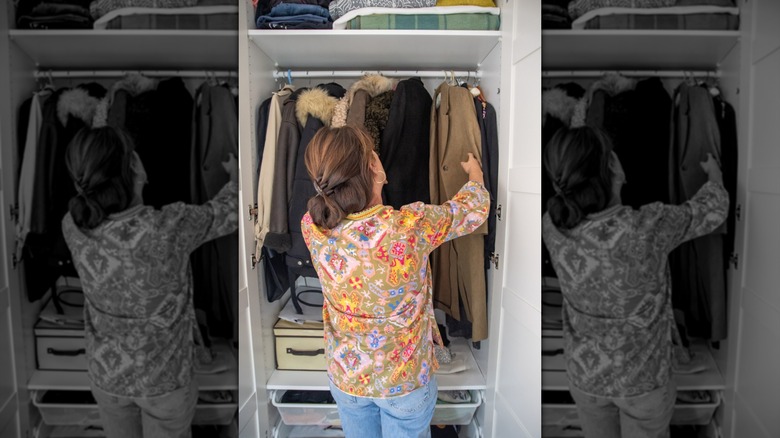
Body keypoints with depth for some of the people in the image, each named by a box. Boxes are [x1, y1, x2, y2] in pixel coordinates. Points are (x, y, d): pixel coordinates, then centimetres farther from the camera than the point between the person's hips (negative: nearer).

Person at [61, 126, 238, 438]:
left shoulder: (73, 228, -19)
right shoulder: (170, 227, -32)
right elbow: (227, 212, -13)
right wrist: (237, 175, 7)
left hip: (106, 373, 4)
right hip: (164, 377, -3)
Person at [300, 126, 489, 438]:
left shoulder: (313, 226, -21)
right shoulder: (410, 226, -32)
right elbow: (474, 208, -11)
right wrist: (474, 172, 10)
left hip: (345, 377, 3)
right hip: (406, 378, -2)